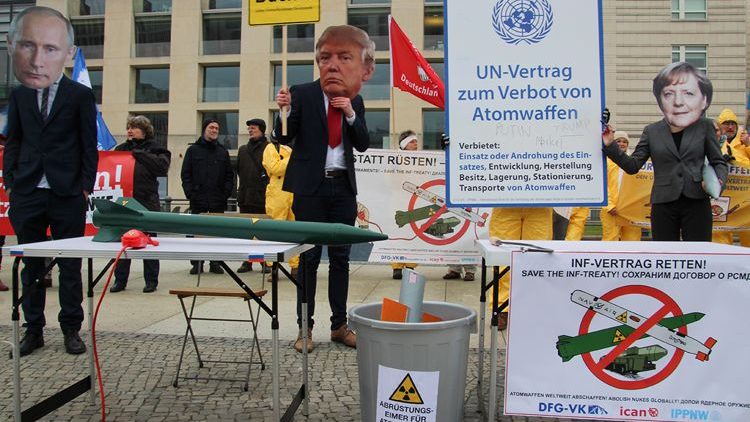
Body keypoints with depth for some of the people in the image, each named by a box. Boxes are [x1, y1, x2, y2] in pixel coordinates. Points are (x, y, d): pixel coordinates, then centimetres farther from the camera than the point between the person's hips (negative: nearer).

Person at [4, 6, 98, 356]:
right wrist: (10, 180, 4)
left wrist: (86, 187, -6)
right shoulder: (18, 95, 8)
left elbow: (89, 146, -1)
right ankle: (33, 329, 20)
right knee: (31, 266, 10)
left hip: (68, 195, -3)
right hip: (26, 195, 3)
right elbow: (14, 141, 14)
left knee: (70, 266, 4)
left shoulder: (81, 96, -2)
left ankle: (71, 329, 15)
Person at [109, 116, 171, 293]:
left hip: (147, 202, -4)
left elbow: (162, 167, -13)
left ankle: (151, 280, 15)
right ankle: (120, 280, 18)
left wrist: (139, 154, -12)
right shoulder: (121, 149, 14)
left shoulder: (154, 149, 3)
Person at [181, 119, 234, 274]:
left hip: (218, 200, 1)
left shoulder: (223, 152, 12)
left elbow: (229, 175, 10)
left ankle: (215, 263, 12)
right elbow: (185, 174, 3)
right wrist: (190, 193, -9)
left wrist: (226, 192, -4)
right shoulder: (193, 150, 7)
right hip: (198, 199, -1)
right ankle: (197, 263, 11)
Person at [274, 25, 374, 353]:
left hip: (343, 186, 4)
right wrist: (284, 111, -23)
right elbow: (283, 138, -4)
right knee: (309, 256, 2)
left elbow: (363, 145, 4)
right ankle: (304, 327, 13)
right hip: (309, 187, -3)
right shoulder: (302, 94, -4)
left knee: (341, 256, 8)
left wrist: (351, 115, -10)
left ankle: (339, 325, 20)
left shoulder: (355, 101, 7)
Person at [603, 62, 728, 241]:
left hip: (697, 203, -1)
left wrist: (718, 180, -13)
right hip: (663, 205, 1)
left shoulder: (705, 127, 2)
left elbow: (719, 162, 8)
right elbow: (633, 166, 5)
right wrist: (611, 146, -7)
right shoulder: (652, 131, 5)